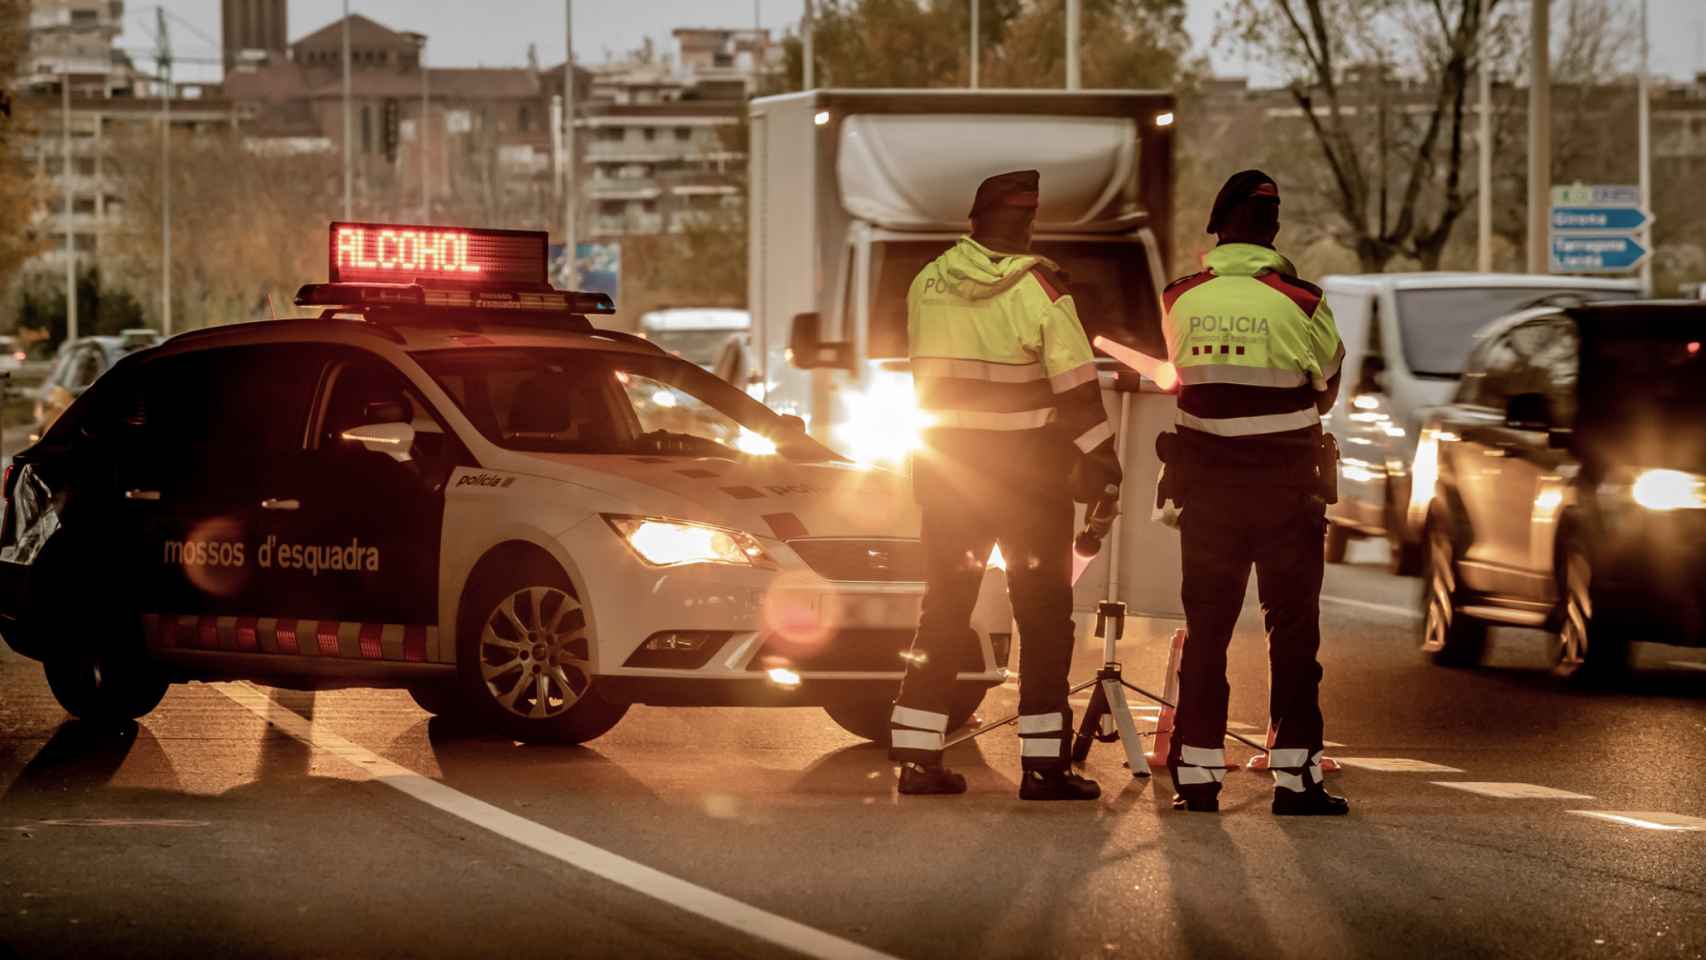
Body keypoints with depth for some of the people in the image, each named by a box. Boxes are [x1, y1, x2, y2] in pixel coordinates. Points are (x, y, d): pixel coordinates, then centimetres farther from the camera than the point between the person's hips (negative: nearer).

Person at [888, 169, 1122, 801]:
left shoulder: (927, 284, 0)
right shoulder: (1039, 287, -14)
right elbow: (1075, 385, -13)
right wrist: (1100, 462, -6)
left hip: (948, 465, 4)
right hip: (1030, 470, -4)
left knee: (945, 607, 12)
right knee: (1043, 612, 3)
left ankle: (918, 755, 10)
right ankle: (1043, 764, -1)